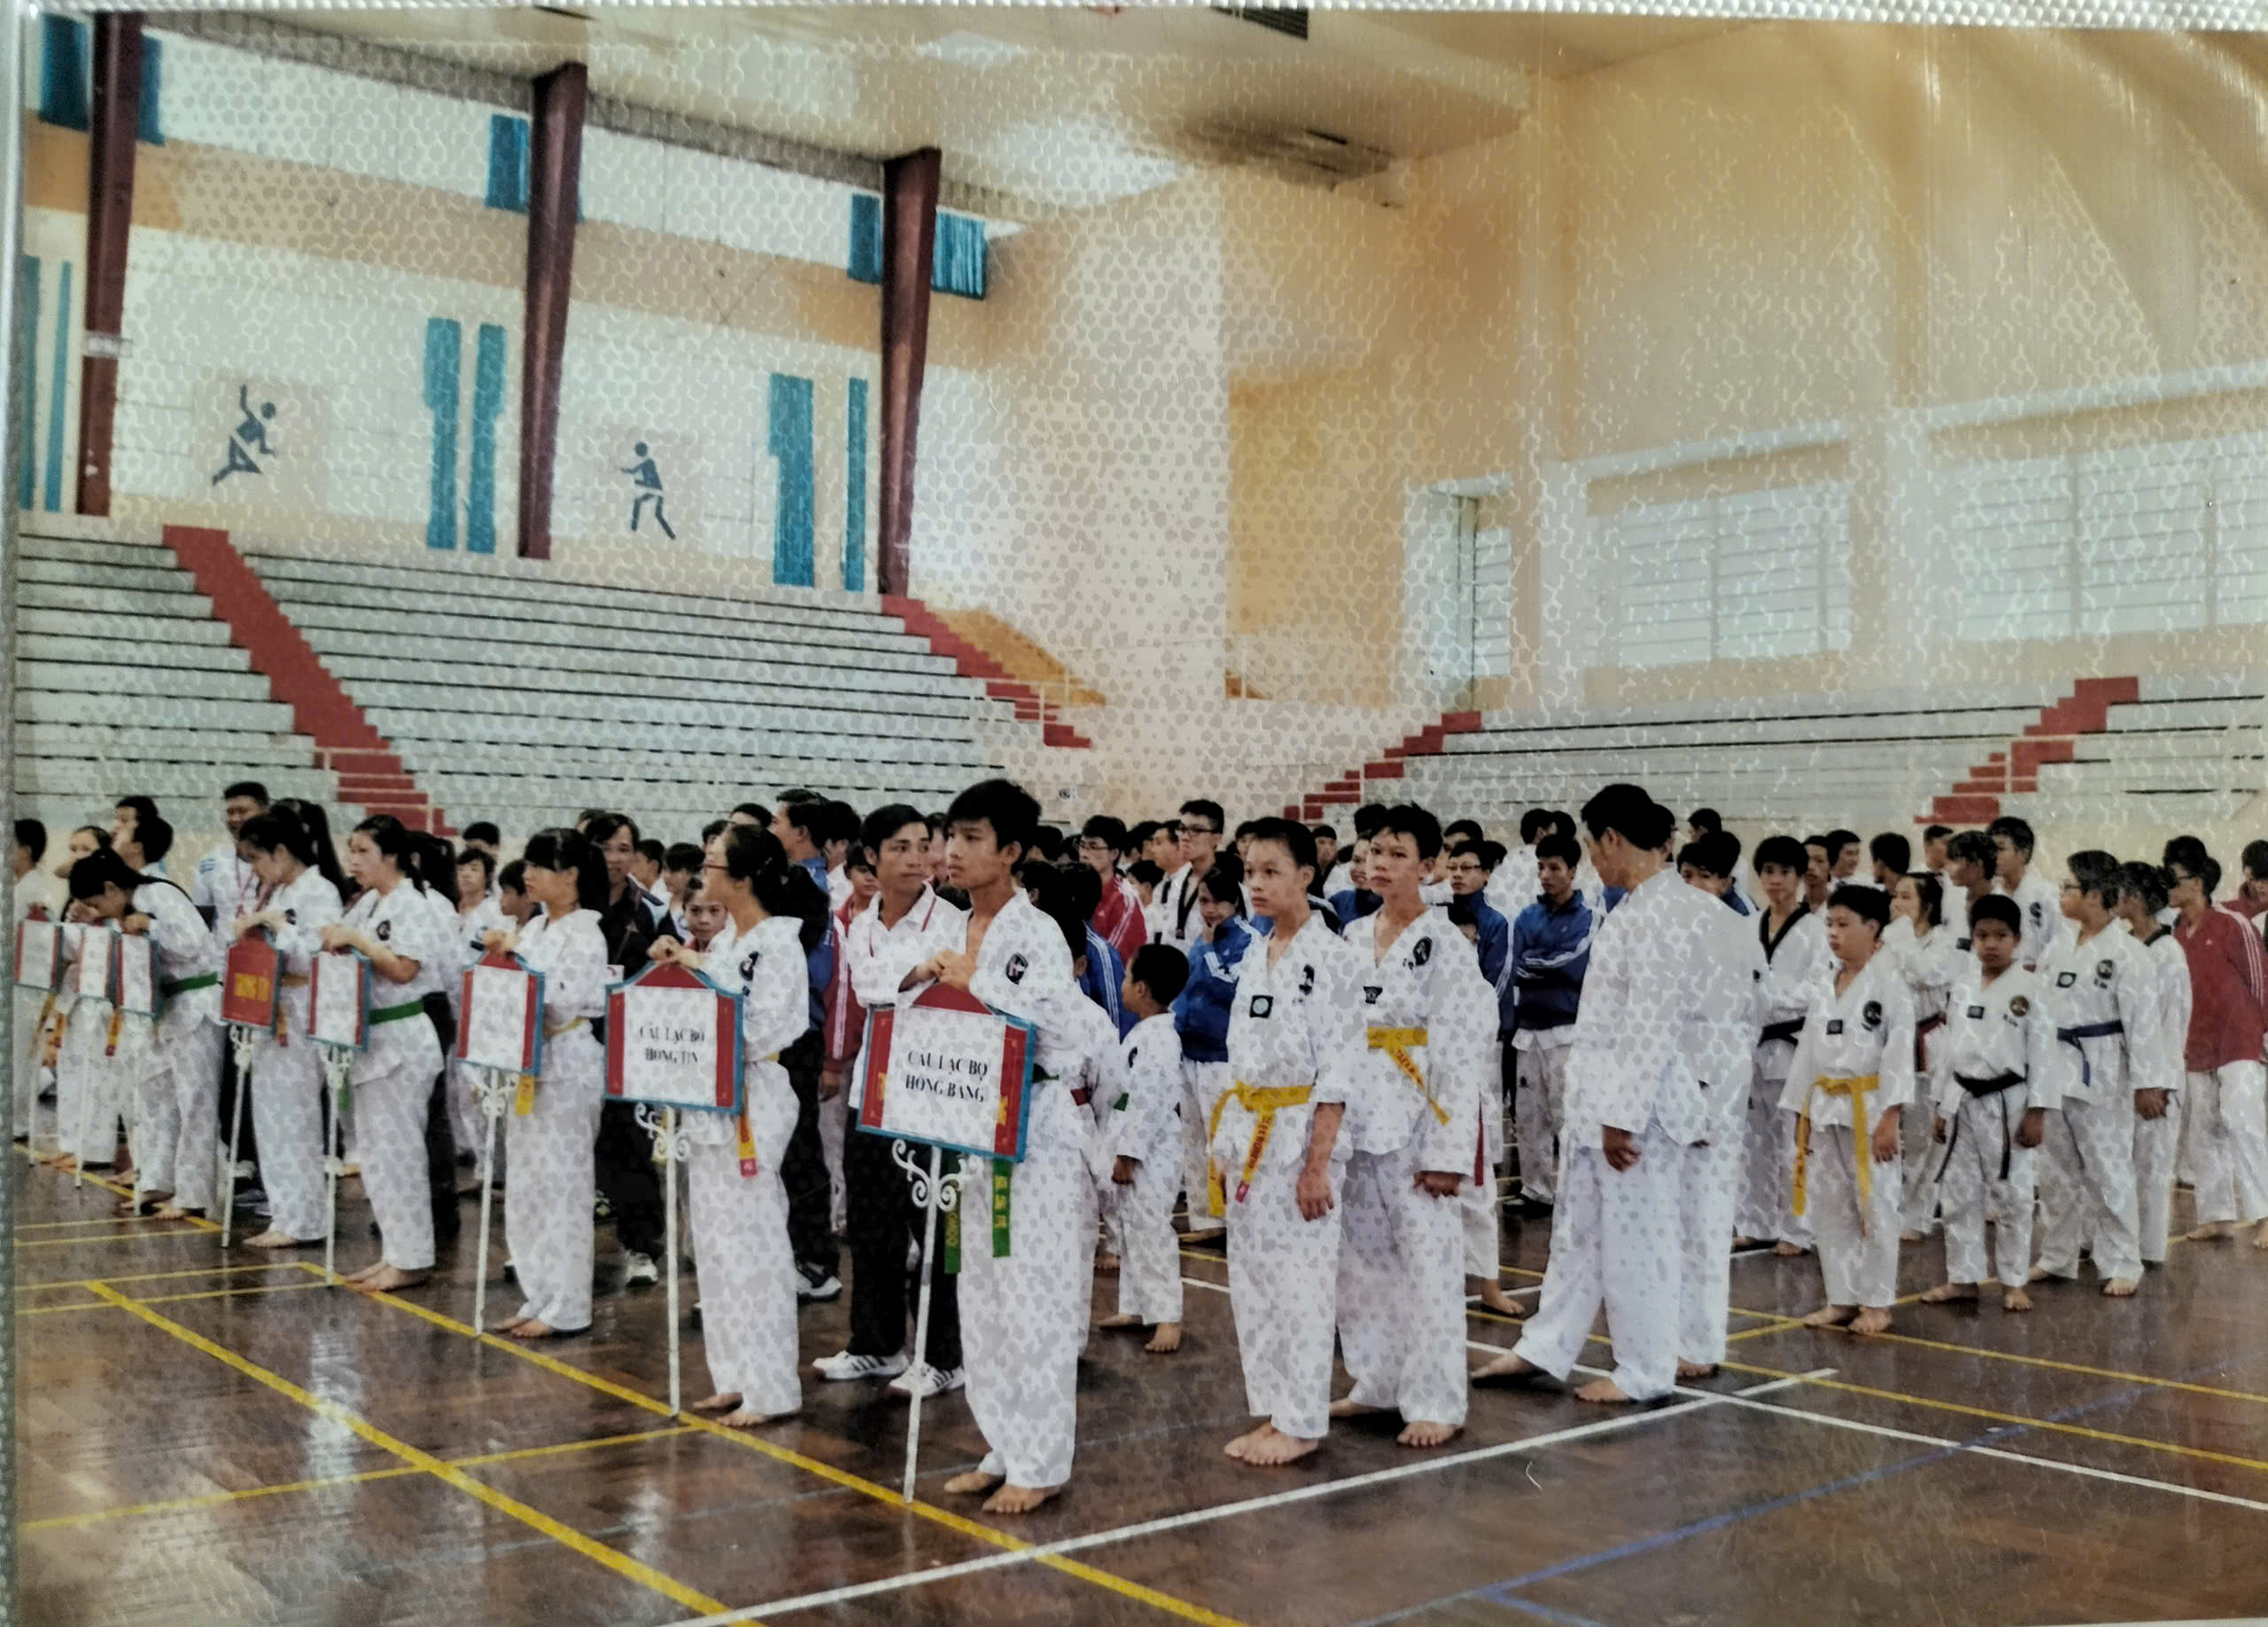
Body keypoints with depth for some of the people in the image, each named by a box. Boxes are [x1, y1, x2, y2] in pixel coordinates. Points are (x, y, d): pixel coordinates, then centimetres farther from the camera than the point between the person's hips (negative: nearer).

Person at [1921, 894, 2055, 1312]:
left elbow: (2042, 1050, -9)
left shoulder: (2029, 988, -8)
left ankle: (2013, 1282, 16)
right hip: (1962, 1102, 5)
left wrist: (2036, 1112, -12)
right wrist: (1940, 1106, 11)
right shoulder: (1963, 986, 7)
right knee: (1959, 1193, 10)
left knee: (2012, 1195, 4)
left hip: (2006, 1103, -5)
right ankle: (1962, 1277, 20)